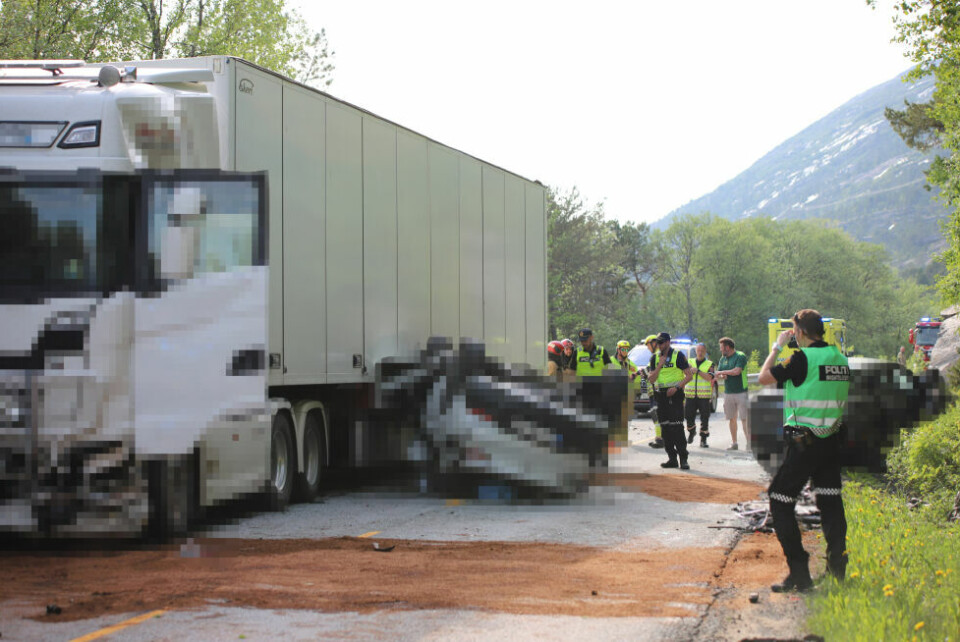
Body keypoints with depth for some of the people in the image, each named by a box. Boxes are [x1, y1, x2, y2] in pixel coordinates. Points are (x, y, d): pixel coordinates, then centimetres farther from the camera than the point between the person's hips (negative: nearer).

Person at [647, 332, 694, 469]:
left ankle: (683, 459, -12)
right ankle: (672, 458, 10)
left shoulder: (678, 355, -4)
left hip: (675, 394, -5)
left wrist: (677, 387, -16)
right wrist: (660, 365, -8)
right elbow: (652, 379, 5)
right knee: (665, 428, 4)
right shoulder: (655, 358, 10)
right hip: (661, 395, 5)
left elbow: (689, 375, -5)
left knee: (677, 428, -13)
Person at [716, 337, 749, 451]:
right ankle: (734, 443, 13)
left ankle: (748, 442, -8)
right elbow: (717, 375, 13)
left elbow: (737, 371, -20)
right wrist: (721, 376, -11)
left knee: (744, 418, -8)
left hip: (741, 391, -6)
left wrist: (722, 372, -7)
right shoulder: (723, 359, 14)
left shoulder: (740, 356, -7)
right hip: (728, 393, 6)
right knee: (732, 419, 8)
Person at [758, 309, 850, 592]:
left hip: (803, 441, -7)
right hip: (832, 440, 7)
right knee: (830, 503, 13)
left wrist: (777, 347, 4)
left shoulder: (803, 358, -15)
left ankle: (799, 574, -4)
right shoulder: (840, 358, 7)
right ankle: (837, 569, 12)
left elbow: (764, 377, -8)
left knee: (780, 502, 1)